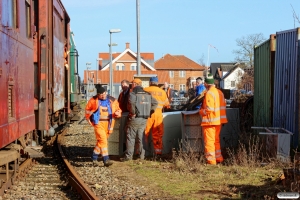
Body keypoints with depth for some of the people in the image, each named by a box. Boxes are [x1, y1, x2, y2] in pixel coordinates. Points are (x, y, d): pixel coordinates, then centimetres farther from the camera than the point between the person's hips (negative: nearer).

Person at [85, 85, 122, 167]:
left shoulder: (112, 100, 4)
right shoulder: (93, 100, -1)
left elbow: (118, 109, 13)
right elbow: (87, 109, 13)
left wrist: (117, 113, -10)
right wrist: (90, 120, 7)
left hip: (108, 123, 4)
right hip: (98, 123, -4)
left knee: (100, 141, 15)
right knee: (103, 140, -17)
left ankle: (94, 158, 32)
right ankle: (106, 160, -20)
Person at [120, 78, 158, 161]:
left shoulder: (133, 94, -10)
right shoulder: (148, 94, 10)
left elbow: (131, 103, -29)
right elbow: (155, 103, 11)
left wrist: (133, 112, -16)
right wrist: (149, 111, 12)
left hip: (135, 118, -6)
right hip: (144, 119, 6)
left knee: (130, 137, 2)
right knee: (141, 137, 15)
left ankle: (128, 156, 3)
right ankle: (142, 155, 16)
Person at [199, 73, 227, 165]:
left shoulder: (209, 93, -18)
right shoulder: (219, 92, 8)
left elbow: (209, 109, -23)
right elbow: (222, 107, 13)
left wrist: (201, 111, -5)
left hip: (210, 121, -9)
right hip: (218, 121, 9)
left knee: (209, 141, -1)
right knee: (216, 140, 20)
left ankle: (211, 160, 1)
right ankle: (219, 158, 27)